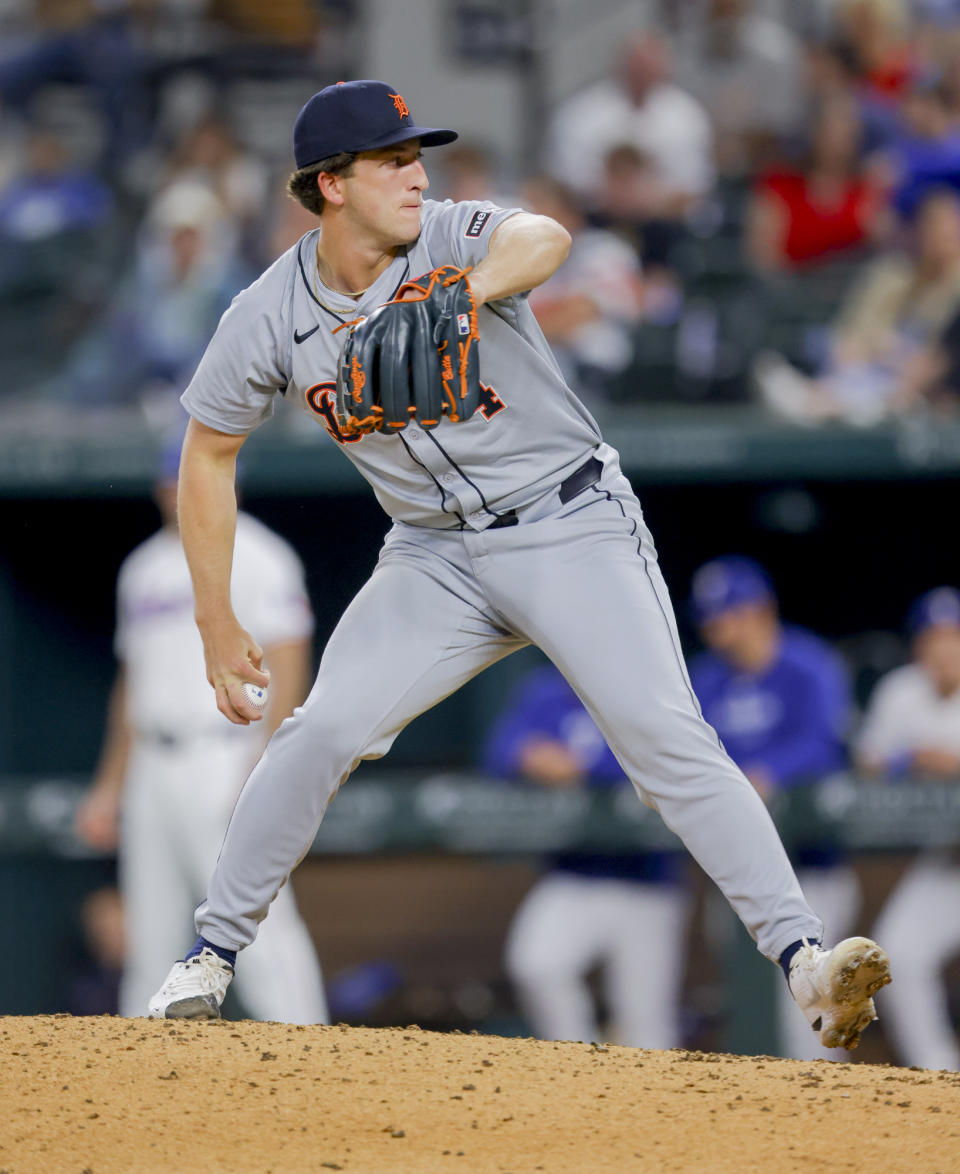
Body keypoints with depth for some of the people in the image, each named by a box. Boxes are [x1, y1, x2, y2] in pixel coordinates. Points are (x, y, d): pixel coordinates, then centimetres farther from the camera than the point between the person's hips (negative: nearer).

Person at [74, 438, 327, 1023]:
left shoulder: (257, 557, -2)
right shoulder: (143, 568, 19)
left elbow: (288, 667, -10)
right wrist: (110, 786, 20)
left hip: (227, 757, -7)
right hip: (153, 771, 7)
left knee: (258, 925, -14)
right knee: (151, 935, 6)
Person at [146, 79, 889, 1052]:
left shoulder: (454, 239, -14)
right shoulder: (269, 316, -6)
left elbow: (543, 240, -38)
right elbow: (209, 454, 5)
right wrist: (217, 625, 2)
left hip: (574, 531, -2)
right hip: (437, 554, 3)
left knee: (668, 741, -17)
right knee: (322, 731, -12)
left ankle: (803, 957, -21)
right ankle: (211, 953, 3)